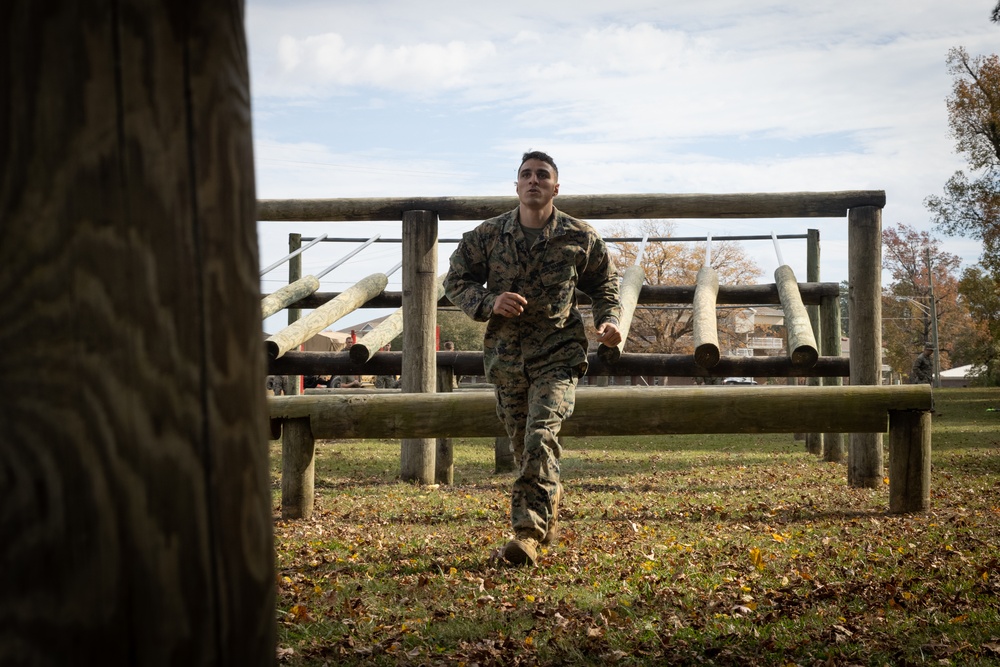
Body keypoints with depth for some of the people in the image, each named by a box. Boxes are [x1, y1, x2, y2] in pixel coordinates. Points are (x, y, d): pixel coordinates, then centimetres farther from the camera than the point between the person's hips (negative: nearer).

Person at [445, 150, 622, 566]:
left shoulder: (580, 238, 1)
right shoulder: (488, 235, 2)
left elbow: (605, 285, 16)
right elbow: (456, 281, 7)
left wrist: (609, 321, -3)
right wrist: (489, 302, -13)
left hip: (557, 353, -3)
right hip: (506, 355, 3)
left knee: (541, 436, -21)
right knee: (522, 445, 12)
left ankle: (528, 533, -24)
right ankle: (550, 499, 40)